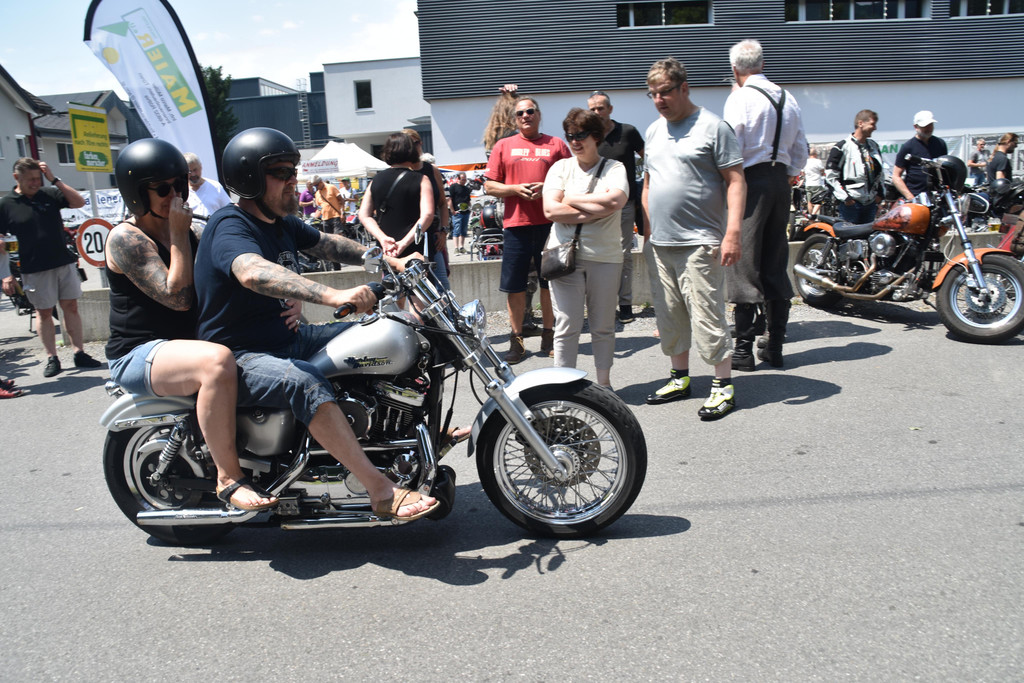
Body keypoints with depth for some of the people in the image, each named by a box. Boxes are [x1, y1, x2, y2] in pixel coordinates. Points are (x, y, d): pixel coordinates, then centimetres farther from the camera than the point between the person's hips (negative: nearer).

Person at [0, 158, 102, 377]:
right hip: (35, 270, -2)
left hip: (65, 263, 2)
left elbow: (79, 202, -4)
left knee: (71, 307, 6)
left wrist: (54, 179, -10)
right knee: (44, 312, 5)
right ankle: (52, 359, 12)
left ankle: (79, 353, 12)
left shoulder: (50, 194, 4)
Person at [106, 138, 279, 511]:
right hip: (139, 354, -8)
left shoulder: (185, 229, 14)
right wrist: (178, 234, -19)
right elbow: (177, 296, -22)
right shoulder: (126, 238, -11)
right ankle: (229, 479, -29)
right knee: (218, 362, -38)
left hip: (190, 340, 8)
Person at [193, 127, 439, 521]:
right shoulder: (230, 226, -19)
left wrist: (389, 261, 11)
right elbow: (253, 273, -40)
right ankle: (382, 493, -37)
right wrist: (332, 295, -52)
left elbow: (327, 244, 24)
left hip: (284, 337, 10)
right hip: (238, 356, -9)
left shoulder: (280, 223, 11)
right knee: (306, 383, -38)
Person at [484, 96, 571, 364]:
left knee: (550, 282, 6)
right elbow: (489, 186, 8)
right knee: (514, 286, 2)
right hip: (516, 224, 0)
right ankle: (516, 340, 13)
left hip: (549, 223, 0)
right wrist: (515, 189, -8)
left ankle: (548, 336, 20)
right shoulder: (503, 146, 11)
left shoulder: (556, 145, 10)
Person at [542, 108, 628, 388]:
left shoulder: (614, 168, 6)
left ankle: (604, 382, 23)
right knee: (566, 326, -2)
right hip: (565, 255, 0)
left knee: (603, 326, 10)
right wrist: (596, 210, -9)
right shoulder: (560, 167, 9)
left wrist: (572, 199, -6)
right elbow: (551, 210, -6)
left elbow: (615, 201, -15)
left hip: (605, 256, 0)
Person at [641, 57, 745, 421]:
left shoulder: (713, 127, -4)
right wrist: (647, 229, 16)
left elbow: (735, 181, -9)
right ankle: (680, 378, 25)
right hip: (661, 243, 7)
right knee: (670, 315, 12)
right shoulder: (653, 131, 16)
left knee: (707, 314, -7)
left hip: (699, 242, -7)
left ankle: (724, 385, 4)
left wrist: (733, 232, -17)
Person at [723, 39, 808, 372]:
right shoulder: (788, 98, 12)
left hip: (751, 180, -6)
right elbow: (801, 150, 15)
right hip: (780, 179, 6)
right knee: (776, 265, 10)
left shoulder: (740, 98, -7)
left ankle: (744, 348, 0)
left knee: (745, 265, -3)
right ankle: (775, 347, 16)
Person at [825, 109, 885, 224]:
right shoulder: (842, 147, -6)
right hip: (851, 203, -7)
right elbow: (830, 174, -10)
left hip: (871, 203, 7)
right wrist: (844, 197, -14)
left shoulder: (874, 146, 16)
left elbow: (879, 172, 26)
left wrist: (880, 193, 14)